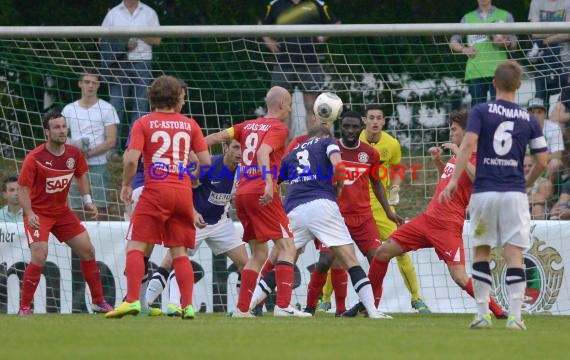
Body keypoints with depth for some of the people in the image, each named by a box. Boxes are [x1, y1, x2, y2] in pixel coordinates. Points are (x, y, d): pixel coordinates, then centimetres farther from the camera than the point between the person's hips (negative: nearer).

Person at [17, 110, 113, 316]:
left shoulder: (74, 154, -5)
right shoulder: (34, 158, -21)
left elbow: (81, 175, 15)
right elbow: (23, 188, -18)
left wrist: (87, 201, 6)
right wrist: (29, 214, -31)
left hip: (62, 212, 6)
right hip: (38, 213, -6)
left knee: (87, 251, 6)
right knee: (39, 256, -23)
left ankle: (99, 302, 20)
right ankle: (24, 307, -13)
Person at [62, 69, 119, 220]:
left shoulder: (107, 109, 1)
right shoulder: (69, 109, 11)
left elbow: (111, 141, -5)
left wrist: (89, 153, -15)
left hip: (98, 165, -3)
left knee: (101, 208, -7)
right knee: (75, 209, 2)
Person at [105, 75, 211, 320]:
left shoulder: (144, 124, 1)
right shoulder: (190, 125, 9)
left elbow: (131, 160, -10)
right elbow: (206, 162, 7)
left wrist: (126, 184, 6)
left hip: (155, 191, -3)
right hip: (183, 192, 3)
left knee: (136, 246, -2)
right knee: (179, 251, 9)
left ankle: (132, 300, -17)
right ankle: (188, 306, 0)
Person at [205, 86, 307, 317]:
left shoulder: (249, 126, 18)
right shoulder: (279, 128, -3)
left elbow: (217, 137, 13)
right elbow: (263, 152, -20)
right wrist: (269, 183, -31)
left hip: (242, 193, 8)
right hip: (262, 193, -8)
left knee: (259, 253, 15)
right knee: (287, 246, -7)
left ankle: (241, 309, 10)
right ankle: (283, 305, -19)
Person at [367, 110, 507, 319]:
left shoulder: (476, 159, -10)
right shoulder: (455, 156, 14)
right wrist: (438, 162, 18)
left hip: (448, 227, -8)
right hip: (428, 218, 8)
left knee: (460, 278, -20)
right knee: (382, 252, 7)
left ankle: (499, 313, -7)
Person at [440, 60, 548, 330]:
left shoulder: (480, 112, 0)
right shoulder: (529, 120, 6)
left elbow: (468, 144, -14)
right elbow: (542, 162, 7)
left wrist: (454, 180, -17)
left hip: (484, 192, -1)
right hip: (514, 194, 1)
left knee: (481, 253, 11)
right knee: (514, 255, 0)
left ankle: (482, 314, 7)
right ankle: (515, 315, -9)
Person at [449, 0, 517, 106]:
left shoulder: (505, 16, 13)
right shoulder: (468, 18, 17)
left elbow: (514, 44, 11)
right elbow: (453, 43, 15)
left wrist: (506, 43, -12)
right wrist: (463, 49, -6)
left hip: (497, 70, -2)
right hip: (475, 72, 2)